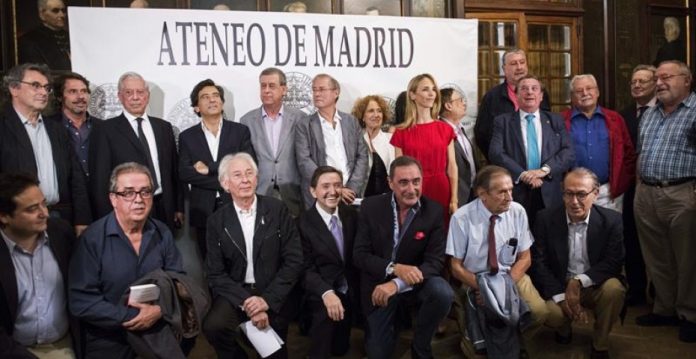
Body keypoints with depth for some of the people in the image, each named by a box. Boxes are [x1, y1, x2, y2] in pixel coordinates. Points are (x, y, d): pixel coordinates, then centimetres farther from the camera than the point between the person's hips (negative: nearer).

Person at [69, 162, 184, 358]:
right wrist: (130, 318, -15)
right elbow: (81, 301, -13)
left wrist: (160, 310, -12)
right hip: (109, 341, -3)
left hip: (157, 332, 3)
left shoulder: (162, 233, 2)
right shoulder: (92, 239, -11)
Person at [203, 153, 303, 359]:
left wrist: (267, 299, -15)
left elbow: (294, 261, -5)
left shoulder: (277, 210, -3)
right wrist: (246, 302, -16)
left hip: (273, 295, 0)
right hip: (235, 294, 1)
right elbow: (216, 274, -1)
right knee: (214, 326, -25)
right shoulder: (217, 221, 1)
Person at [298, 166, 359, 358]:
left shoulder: (351, 214, 2)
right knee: (327, 312, -34)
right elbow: (307, 269, -16)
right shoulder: (303, 223, -13)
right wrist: (326, 293, -33)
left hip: (349, 290, 4)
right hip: (321, 291, -4)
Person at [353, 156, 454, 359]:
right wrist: (394, 268, -29)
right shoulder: (371, 207, -9)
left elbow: (435, 260, -15)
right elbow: (359, 255, -11)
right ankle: (390, 323, 36)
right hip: (378, 285, 0)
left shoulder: (434, 211, -11)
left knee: (443, 293, -32)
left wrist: (398, 284, -29)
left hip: (415, 282, 0)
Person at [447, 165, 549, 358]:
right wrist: (483, 287, -22)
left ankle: (513, 341, 7)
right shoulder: (462, 218, -16)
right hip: (475, 280, -3)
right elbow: (456, 267, -8)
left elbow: (525, 258, 0)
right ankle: (479, 342, 5)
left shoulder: (518, 212, -8)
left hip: (511, 276, 3)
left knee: (539, 311, -23)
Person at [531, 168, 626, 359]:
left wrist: (580, 281, -26)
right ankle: (565, 327, 12)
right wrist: (561, 297, -20)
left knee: (614, 289, -31)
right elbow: (538, 262, -9)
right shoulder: (545, 219, -10)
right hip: (558, 286, -1)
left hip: (595, 286, 1)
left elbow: (614, 262, -11)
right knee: (550, 313, -30)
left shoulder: (611, 220, -9)